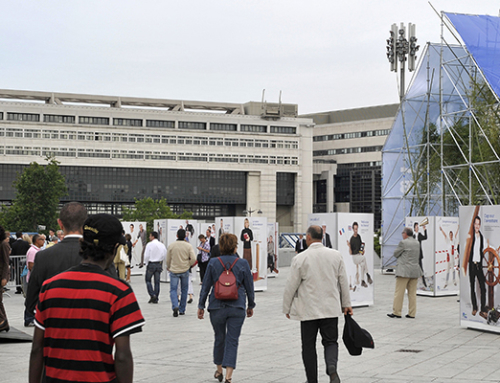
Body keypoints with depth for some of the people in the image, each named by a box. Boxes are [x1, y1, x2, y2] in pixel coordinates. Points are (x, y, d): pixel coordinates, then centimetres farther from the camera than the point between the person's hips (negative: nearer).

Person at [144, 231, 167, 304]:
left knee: (148, 280, 7)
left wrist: (146, 263, 3)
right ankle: (156, 298, 9)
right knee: (157, 281, 7)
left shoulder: (149, 244, -11)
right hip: (159, 264, 5)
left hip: (151, 264, -5)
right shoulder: (162, 245, 4)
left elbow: (146, 255, -10)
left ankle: (152, 295, -9)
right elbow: (165, 255, 6)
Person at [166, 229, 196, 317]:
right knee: (184, 290, 12)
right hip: (185, 271, 1)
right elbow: (193, 259, -10)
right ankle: (182, 310, 16)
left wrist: (168, 267, 24)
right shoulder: (188, 246, -4)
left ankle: (175, 306, -21)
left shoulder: (171, 246, -3)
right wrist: (188, 265, 9)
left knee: (173, 290, 3)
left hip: (174, 271, -1)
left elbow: (168, 259, 4)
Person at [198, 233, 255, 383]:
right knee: (232, 340, 1)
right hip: (237, 308, -1)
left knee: (219, 338, 18)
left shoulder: (213, 263, -3)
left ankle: (219, 371, 32)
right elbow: (249, 287, 4)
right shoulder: (243, 264, -4)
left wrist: (201, 306, 9)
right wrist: (251, 305, 16)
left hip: (217, 307, 1)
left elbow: (205, 286, 1)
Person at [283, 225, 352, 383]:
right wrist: (346, 304, 18)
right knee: (330, 341, 10)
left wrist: (287, 308, 6)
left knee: (309, 346, 9)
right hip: (331, 309, 2)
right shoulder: (336, 255, 0)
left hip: (308, 310, -2)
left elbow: (291, 285, -6)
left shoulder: (300, 258, -10)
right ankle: (332, 366, -18)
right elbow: (343, 282, 7)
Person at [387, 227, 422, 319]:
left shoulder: (403, 243, -11)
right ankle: (412, 313, 9)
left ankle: (396, 312, 1)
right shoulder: (417, 243, 11)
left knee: (399, 292, -1)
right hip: (415, 271, 7)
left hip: (404, 271, -7)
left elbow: (395, 254, -2)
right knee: (412, 293, 8)